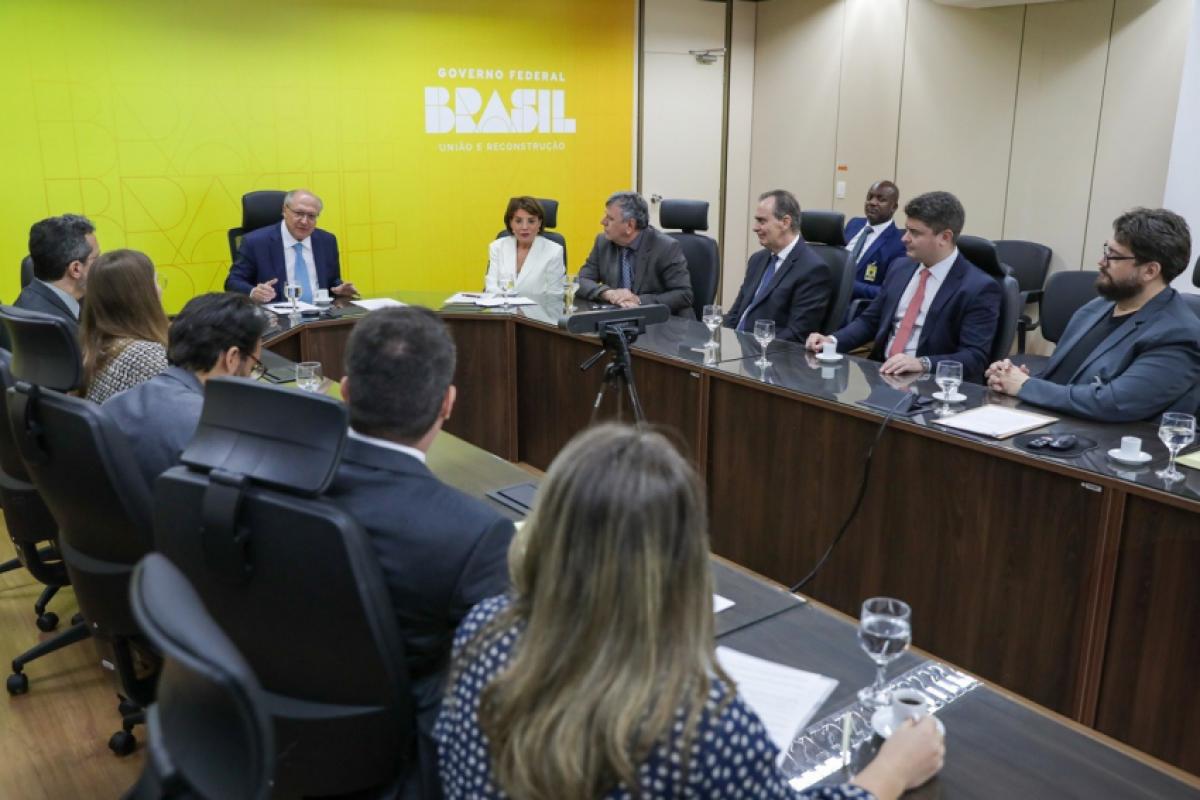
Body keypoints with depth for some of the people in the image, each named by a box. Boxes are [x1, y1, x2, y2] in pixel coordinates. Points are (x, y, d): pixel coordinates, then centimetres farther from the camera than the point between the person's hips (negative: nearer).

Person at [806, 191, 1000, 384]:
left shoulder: (979, 288, -7)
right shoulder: (901, 269, 12)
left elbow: (975, 357, -14)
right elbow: (870, 320, 18)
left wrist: (922, 363, -29)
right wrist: (832, 341, 0)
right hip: (882, 373, 5)